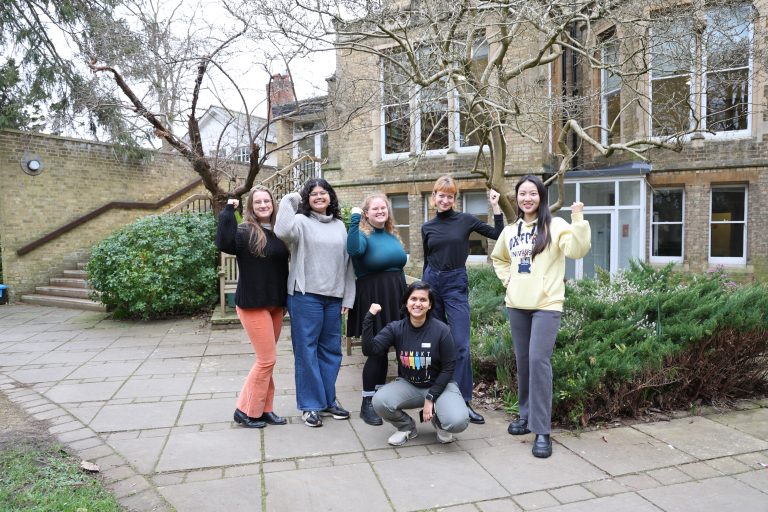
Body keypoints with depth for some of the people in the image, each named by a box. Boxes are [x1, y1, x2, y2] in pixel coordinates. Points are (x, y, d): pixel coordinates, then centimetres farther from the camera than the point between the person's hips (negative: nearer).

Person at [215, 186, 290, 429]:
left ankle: (264, 409, 23)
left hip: (275, 304, 6)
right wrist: (228, 212, -23)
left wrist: (285, 302, 16)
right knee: (267, 359, -5)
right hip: (253, 305, -6)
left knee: (266, 359, 12)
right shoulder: (245, 232, -9)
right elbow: (223, 244, -30)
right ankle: (246, 411, 11)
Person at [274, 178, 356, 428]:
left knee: (331, 350, 12)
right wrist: (288, 200, -14)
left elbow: (347, 262, 13)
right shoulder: (301, 221, -2)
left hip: (334, 297, 5)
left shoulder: (340, 226, 13)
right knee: (306, 350, 2)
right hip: (305, 296, -5)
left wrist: (348, 297, 9)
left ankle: (328, 400, 26)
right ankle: (310, 405, 14)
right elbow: (282, 232, -26)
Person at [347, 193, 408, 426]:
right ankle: (367, 404, 7)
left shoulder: (393, 236, 13)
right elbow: (353, 250, -33)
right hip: (373, 298, -6)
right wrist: (354, 219, -28)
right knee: (376, 350, -5)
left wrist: (404, 298, 19)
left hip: (395, 298, 6)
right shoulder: (364, 235, -7)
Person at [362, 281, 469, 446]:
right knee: (379, 401, -27)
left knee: (458, 422, -29)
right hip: (408, 385, 2)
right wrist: (370, 317, -27)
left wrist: (430, 398, -13)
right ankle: (408, 427, 6)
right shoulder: (395, 328, -9)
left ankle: (437, 420, 11)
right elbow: (369, 350, -21)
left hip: (439, 384, -2)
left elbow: (448, 368, -9)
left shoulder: (441, 330, -15)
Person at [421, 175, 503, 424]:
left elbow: (498, 234, 0)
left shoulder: (465, 220, 1)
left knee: (461, 345, -7)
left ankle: (463, 401, 2)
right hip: (431, 281, 3)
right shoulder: (427, 227, 8)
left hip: (456, 284, -3)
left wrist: (495, 206, -5)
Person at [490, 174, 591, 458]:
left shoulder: (554, 225, -4)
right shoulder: (510, 230, 12)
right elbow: (498, 258, 28)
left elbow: (577, 251, -19)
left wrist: (578, 220, -28)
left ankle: (542, 431, -4)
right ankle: (527, 416, 28)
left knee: (538, 360, -13)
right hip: (516, 304, 6)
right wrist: (508, 279, 11)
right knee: (523, 361, 12)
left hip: (546, 304, -5)